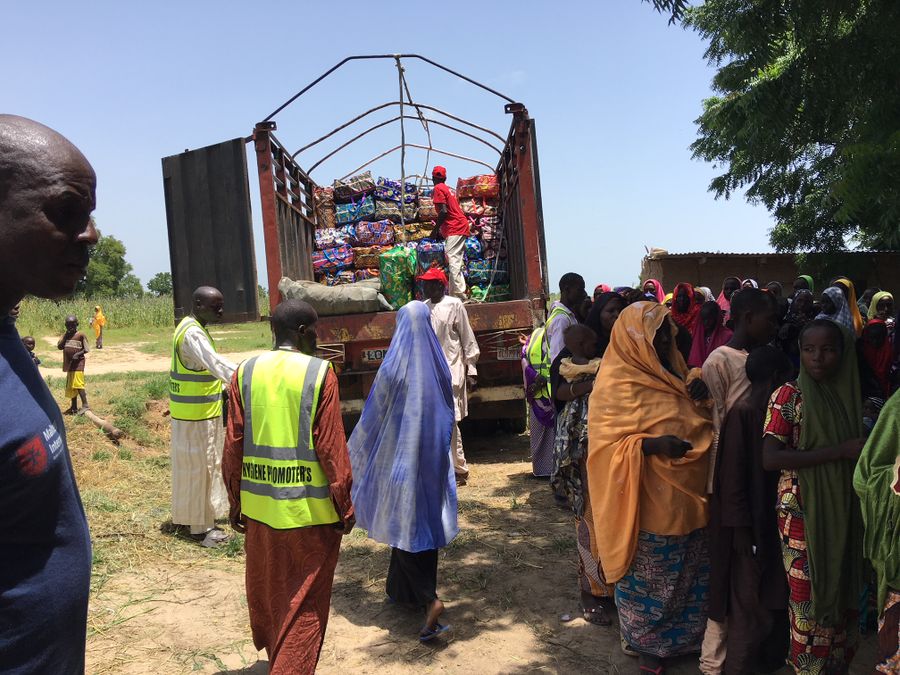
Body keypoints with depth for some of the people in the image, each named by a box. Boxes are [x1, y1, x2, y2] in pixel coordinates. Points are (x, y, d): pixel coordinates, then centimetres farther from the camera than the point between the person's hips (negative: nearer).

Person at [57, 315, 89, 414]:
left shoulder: (81, 335, -5)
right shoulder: (65, 335, 10)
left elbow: (85, 349, -4)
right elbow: (59, 346, -1)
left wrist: (78, 354, -21)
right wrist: (65, 336, -8)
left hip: (78, 363, -7)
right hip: (69, 363, 7)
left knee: (78, 384, -15)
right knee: (70, 386, 12)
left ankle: (85, 405, -14)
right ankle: (74, 407, 22)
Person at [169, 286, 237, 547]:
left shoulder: (195, 328, 11)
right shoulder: (192, 334, -22)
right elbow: (215, 363, -35)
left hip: (203, 412, 10)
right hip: (195, 415, -10)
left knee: (206, 466, 19)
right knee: (197, 468, 0)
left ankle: (202, 518, 32)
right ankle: (199, 527, 11)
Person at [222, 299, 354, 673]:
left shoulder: (245, 372, 0)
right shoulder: (319, 373, -12)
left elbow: (233, 445, 1)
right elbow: (331, 447, -13)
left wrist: (235, 501, 12)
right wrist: (344, 506, -3)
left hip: (259, 504, 5)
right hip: (309, 506, -5)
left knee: (265, 591, 25)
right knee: (304, 602, 10)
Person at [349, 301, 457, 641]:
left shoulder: (394, 365, -14)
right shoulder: (437, 362, 0)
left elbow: (375, 415, -10)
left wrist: (357, 452, 4)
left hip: (401, 453, -5)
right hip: (433, 453, 5)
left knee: (403, 522, 2)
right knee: (426, 519, 16)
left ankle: (430, 599, -11)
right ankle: (407, 589, 32)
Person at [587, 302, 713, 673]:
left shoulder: (671, 371, 7)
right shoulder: (616, 383, -16)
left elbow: (695, 420, 19)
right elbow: (606, 444, -18)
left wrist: (702, 396, -2)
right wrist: (651, 444, -32)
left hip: (688, 495, 8)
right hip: (651, 501, -7)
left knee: (689, 574, 20)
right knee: (651, 579, 10)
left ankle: (684, 635, 40)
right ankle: (648, 644, 30)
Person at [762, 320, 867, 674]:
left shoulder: (850, 394, 6)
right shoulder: (789, 396, -9)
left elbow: (859, 448, 18)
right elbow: (770, 459, -18)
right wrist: (840, 451, -19)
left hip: (845, 514, 5)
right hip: (802, 512, -4)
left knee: (842, 594, 11)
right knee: (810, 597, 3)